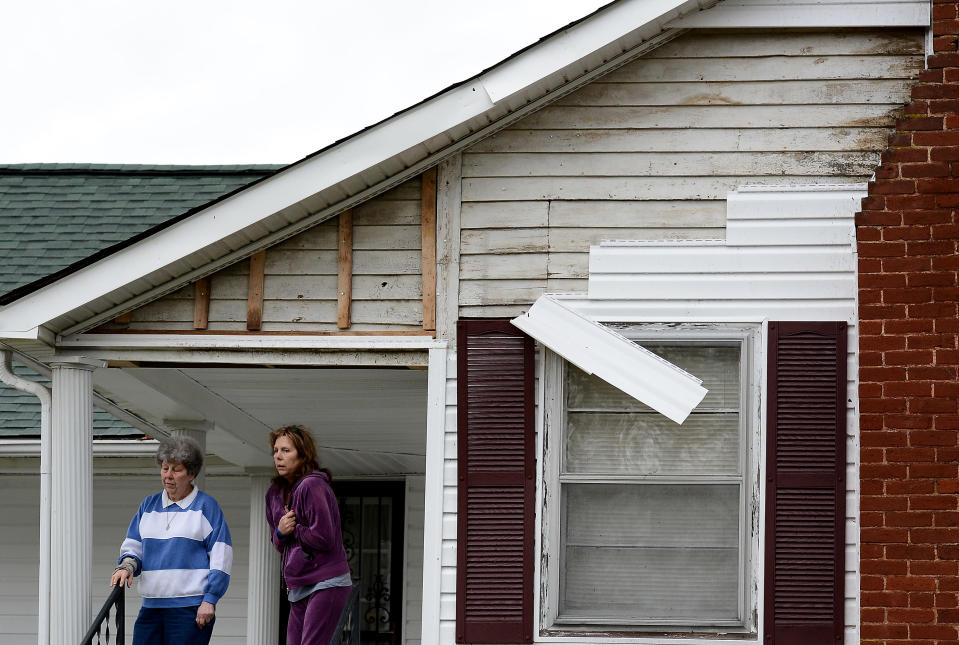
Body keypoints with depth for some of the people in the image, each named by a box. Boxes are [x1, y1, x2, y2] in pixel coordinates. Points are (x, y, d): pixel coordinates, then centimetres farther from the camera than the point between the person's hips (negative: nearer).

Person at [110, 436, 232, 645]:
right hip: (151, 605, 5)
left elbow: (221, 558, -2)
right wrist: (127, 566, -7)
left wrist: (209, 600, -9)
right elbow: (132, 546, 17)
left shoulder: (206, 506, 1)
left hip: (190, 607, -5)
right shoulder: (149, 505, 16)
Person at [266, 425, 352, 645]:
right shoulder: (275, 493, 13)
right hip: (298, 587, 9)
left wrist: (293, 529, -4)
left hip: (326, 584, -9)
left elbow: (323, 538, -18)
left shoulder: (312, 486, -13)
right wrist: (281, 532, -4)